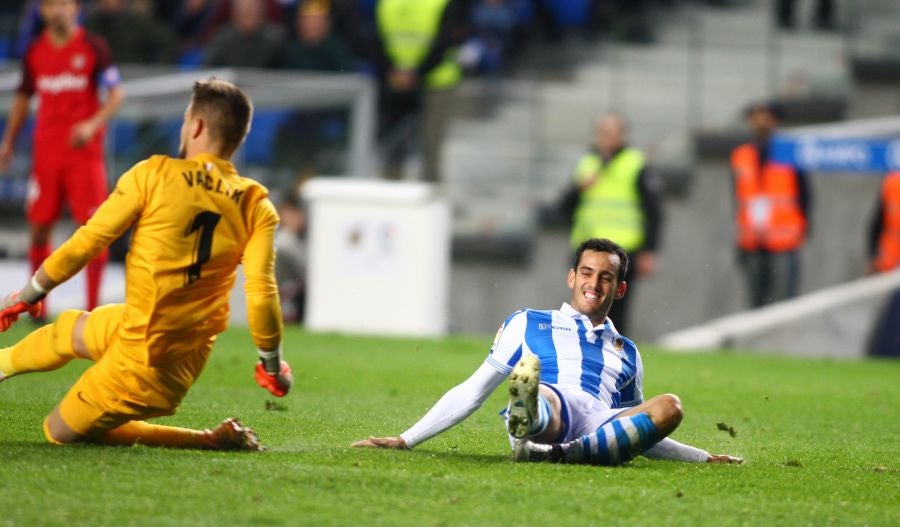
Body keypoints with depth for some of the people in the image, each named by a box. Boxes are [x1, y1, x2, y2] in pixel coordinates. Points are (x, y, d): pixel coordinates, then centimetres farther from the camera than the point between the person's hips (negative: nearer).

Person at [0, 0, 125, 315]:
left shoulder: (93, 47, -2)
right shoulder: (35, 51, 8)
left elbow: (116, 95, -2)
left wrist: (93, 124, -18)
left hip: (84, 150, -3)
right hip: (46, 152, 3)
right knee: (39, 226, 3)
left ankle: (93, 306, -2)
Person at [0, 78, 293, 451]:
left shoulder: (154, 174, -11)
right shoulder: (257, 206, -3)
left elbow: (85, 245, -7)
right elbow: (262, 295, -12)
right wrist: (273, 366, 5)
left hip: (141, 356, -6)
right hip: (189, 359, 6)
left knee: (61, 432, 17)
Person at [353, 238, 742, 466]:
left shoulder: (626, 353, 34)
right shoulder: (528, 324, 26)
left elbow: (642, 435, 40)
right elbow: (472, 392, 23)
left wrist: (706, 459, 29)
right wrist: (405, 440, 15)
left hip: (602, 433, 3)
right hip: (543, 413, -3)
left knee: (669, 407, -29)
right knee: (530, 370, -38)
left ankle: (560, 455, -46)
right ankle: (526, 418, -76)